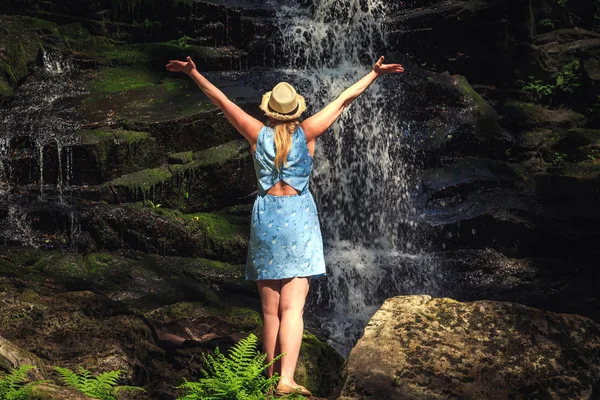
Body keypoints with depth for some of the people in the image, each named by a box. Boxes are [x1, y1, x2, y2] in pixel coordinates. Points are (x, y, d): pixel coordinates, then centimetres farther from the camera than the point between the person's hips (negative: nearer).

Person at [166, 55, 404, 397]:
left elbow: (222, 100, 9)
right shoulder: (307, 133, -1)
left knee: (270, 310, 7)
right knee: (293, 307, -9)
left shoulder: (258, 134, 3)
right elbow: (344, 100, 7)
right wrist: (375, 74, 15)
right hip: (299, 218, -2)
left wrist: (194, 73, 17)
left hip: (265, 217, 2)